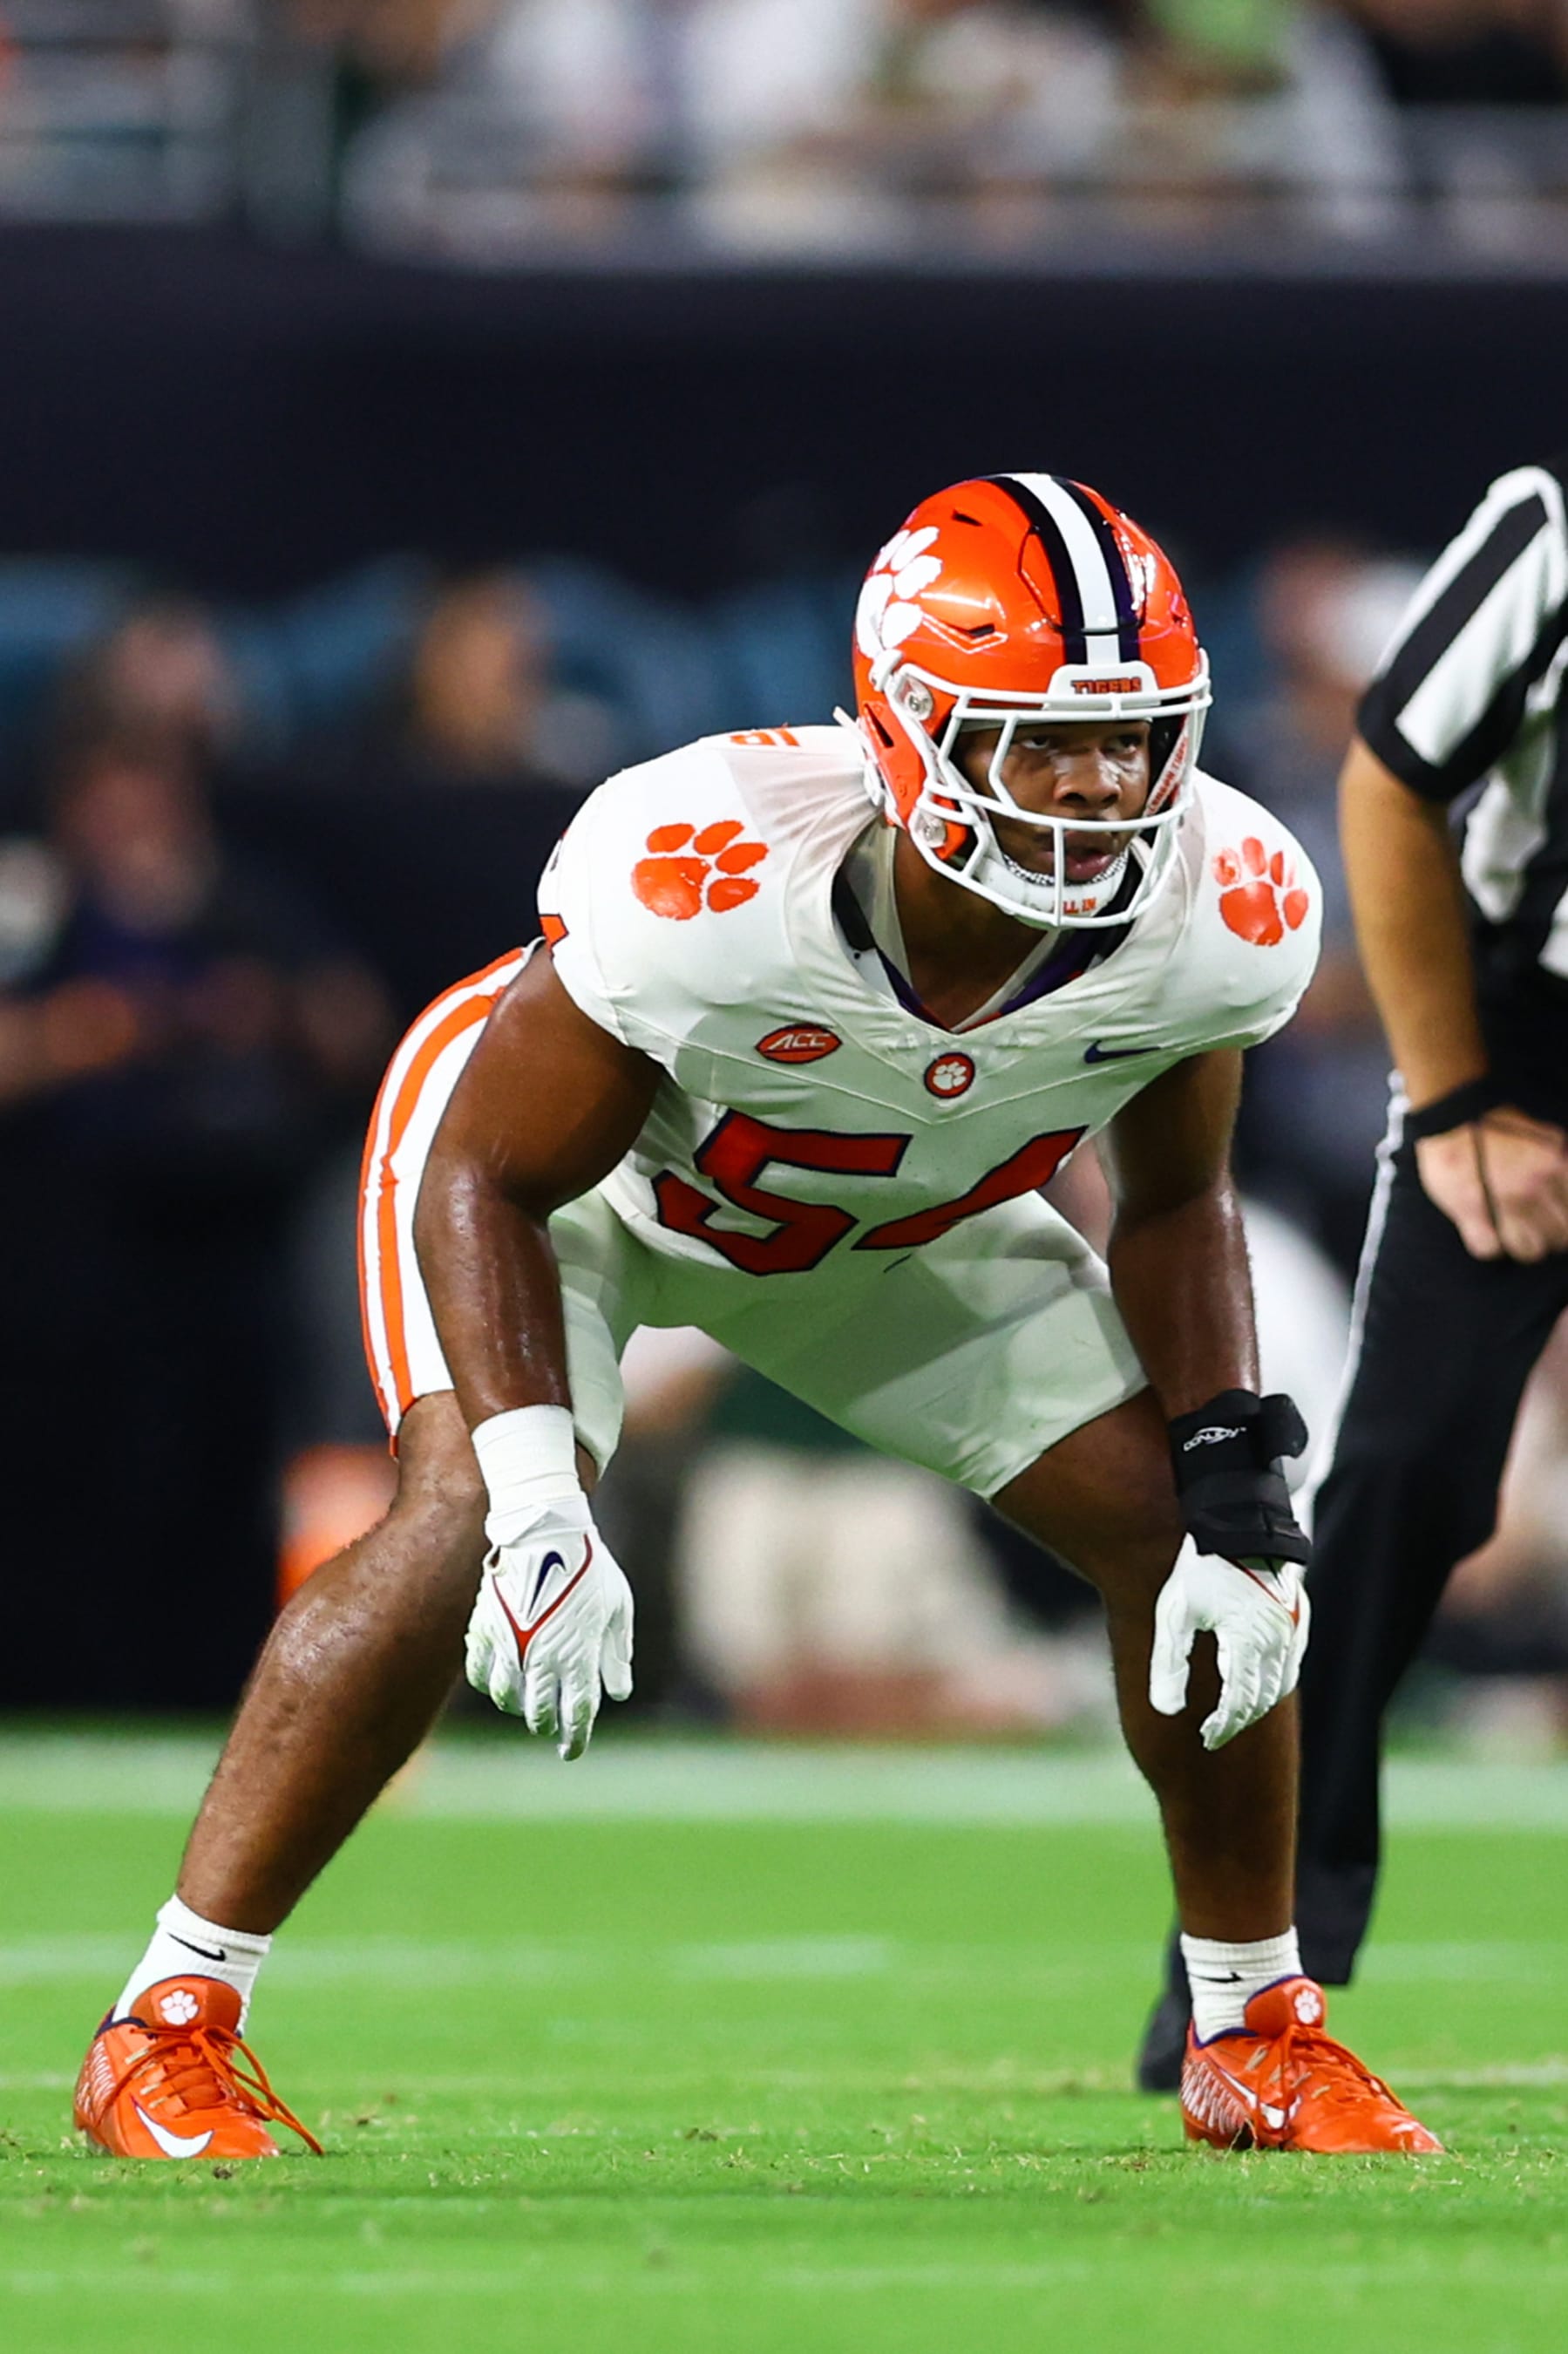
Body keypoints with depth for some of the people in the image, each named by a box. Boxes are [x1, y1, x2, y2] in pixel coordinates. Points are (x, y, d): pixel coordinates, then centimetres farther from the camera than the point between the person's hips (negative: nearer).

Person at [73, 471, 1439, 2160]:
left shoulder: (1218, 916, -28)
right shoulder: (709, 878, -43)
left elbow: (1173, 1207, -6)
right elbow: (493, 1179, -28)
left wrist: (1237, 1501, -17)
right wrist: (536, 1502, -40)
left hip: (886, 1213, 5)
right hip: (562, 1158, -5)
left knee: (1185, 1534, -5)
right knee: (464, 1524, -29)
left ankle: (1257, 2034, 17)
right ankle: (168, 2026, -16)